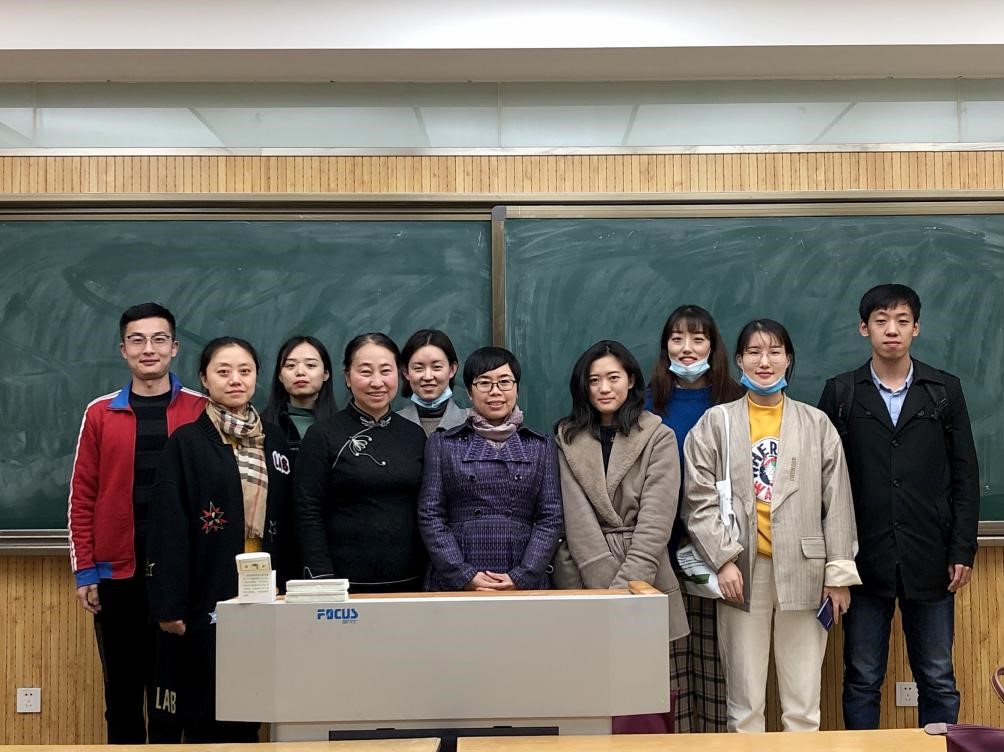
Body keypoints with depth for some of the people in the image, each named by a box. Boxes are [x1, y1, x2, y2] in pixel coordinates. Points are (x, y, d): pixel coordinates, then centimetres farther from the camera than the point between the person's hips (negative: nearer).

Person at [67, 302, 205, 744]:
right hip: (115, 573, 1)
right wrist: (85, 571, -1)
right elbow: (83, 496, 4)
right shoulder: (100, 414, 5)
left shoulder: (200, 412, 1)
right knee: (121, 686, 10)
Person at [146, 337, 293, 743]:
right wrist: (169, 604, -13)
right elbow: (169, 528, -7)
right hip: (208, 593, -4)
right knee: (207, 709, 2)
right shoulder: (186, 443, -2)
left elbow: (287, 522, 12)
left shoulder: (274, 440, 11)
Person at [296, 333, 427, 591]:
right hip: (345, 583, -3)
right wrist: (324, 582, -14)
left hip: (408, 582, 3)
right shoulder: (322, 436, -4)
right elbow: (309, 515, -7)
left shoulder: (416, 435, 7)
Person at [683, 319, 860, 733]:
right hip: (742, 571, 0)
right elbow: (699, 500, 1)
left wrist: (839, 572, 1)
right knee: (745, 703, 5)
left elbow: (837, 502, 6)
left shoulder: (816, 424, 8)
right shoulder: (716, 423, 5)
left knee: (804, 703, 4)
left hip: (802, 570, 1)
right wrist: (723, 559, -10)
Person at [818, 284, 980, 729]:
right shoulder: (840, 393, 3)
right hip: (865, 561, 0)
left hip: (930, 561, 1)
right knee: (862, 681, 7)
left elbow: (965, 476, 5)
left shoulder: (945, 391, 5)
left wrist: (963, 550, -1)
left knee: (938, 681, 9)